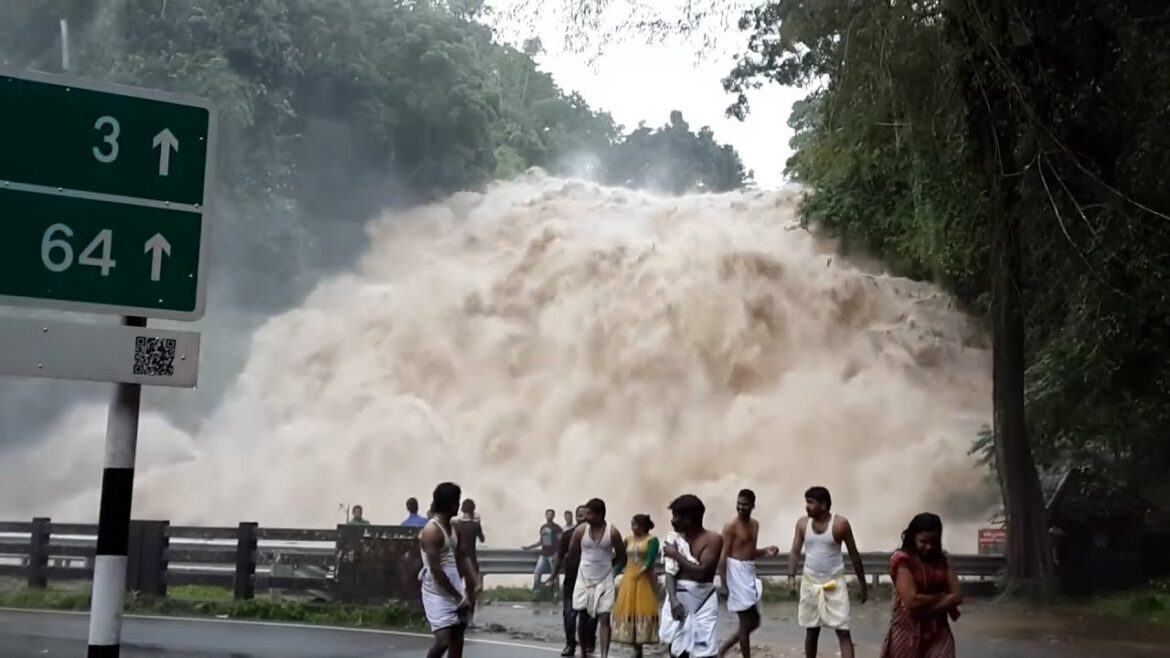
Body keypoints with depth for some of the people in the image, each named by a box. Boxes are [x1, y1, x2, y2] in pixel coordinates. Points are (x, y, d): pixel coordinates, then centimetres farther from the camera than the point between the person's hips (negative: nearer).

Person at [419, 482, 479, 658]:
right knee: (444, 640, -14)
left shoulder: (453, 527, 11)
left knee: (457, 640, 8)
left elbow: (462, 558, 15)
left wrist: (475, 585, 3)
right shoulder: (432, 530, -17)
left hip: (456, 592, 8)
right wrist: (458, 597, -15)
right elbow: (436, 570, -19)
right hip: (437, 593, -8)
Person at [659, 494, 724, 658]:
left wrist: (676, 554, -11)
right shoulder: (674, 539, 6)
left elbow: (701, 572, -18)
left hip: (702, 600, -4)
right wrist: (673, 600, -19)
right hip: (678, 599, 4)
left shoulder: (712, 540, -8)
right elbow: (670, 573, -3)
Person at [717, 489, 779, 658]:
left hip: (750, 573, 8)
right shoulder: (731, 527, -11)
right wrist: (723, 584, -18)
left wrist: (766, 551, 2)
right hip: (737, 573, -8)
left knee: (754, 621, 12)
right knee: (746, 621, -3)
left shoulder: (755, 525, 12)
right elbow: (723, 557, -13)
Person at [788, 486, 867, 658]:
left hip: (834, 583, -3)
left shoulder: (840, 524, -10)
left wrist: (863, 585, 3)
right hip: (810, 583, 3)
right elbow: (795, 552, -2)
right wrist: (791, 576, -20)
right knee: (811, 630, 13)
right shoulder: (803, 523, -2)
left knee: (843, 632, -7)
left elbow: (854, 555, -2)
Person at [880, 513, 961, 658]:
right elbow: (912, 601, -21)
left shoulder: (941, 560, 5)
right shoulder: (903, 561, -12)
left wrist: (928, 609, -15)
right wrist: (941, 596, -9)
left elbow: (957, 596, -4)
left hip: (938, 631, 4)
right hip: (908, 630, -4)